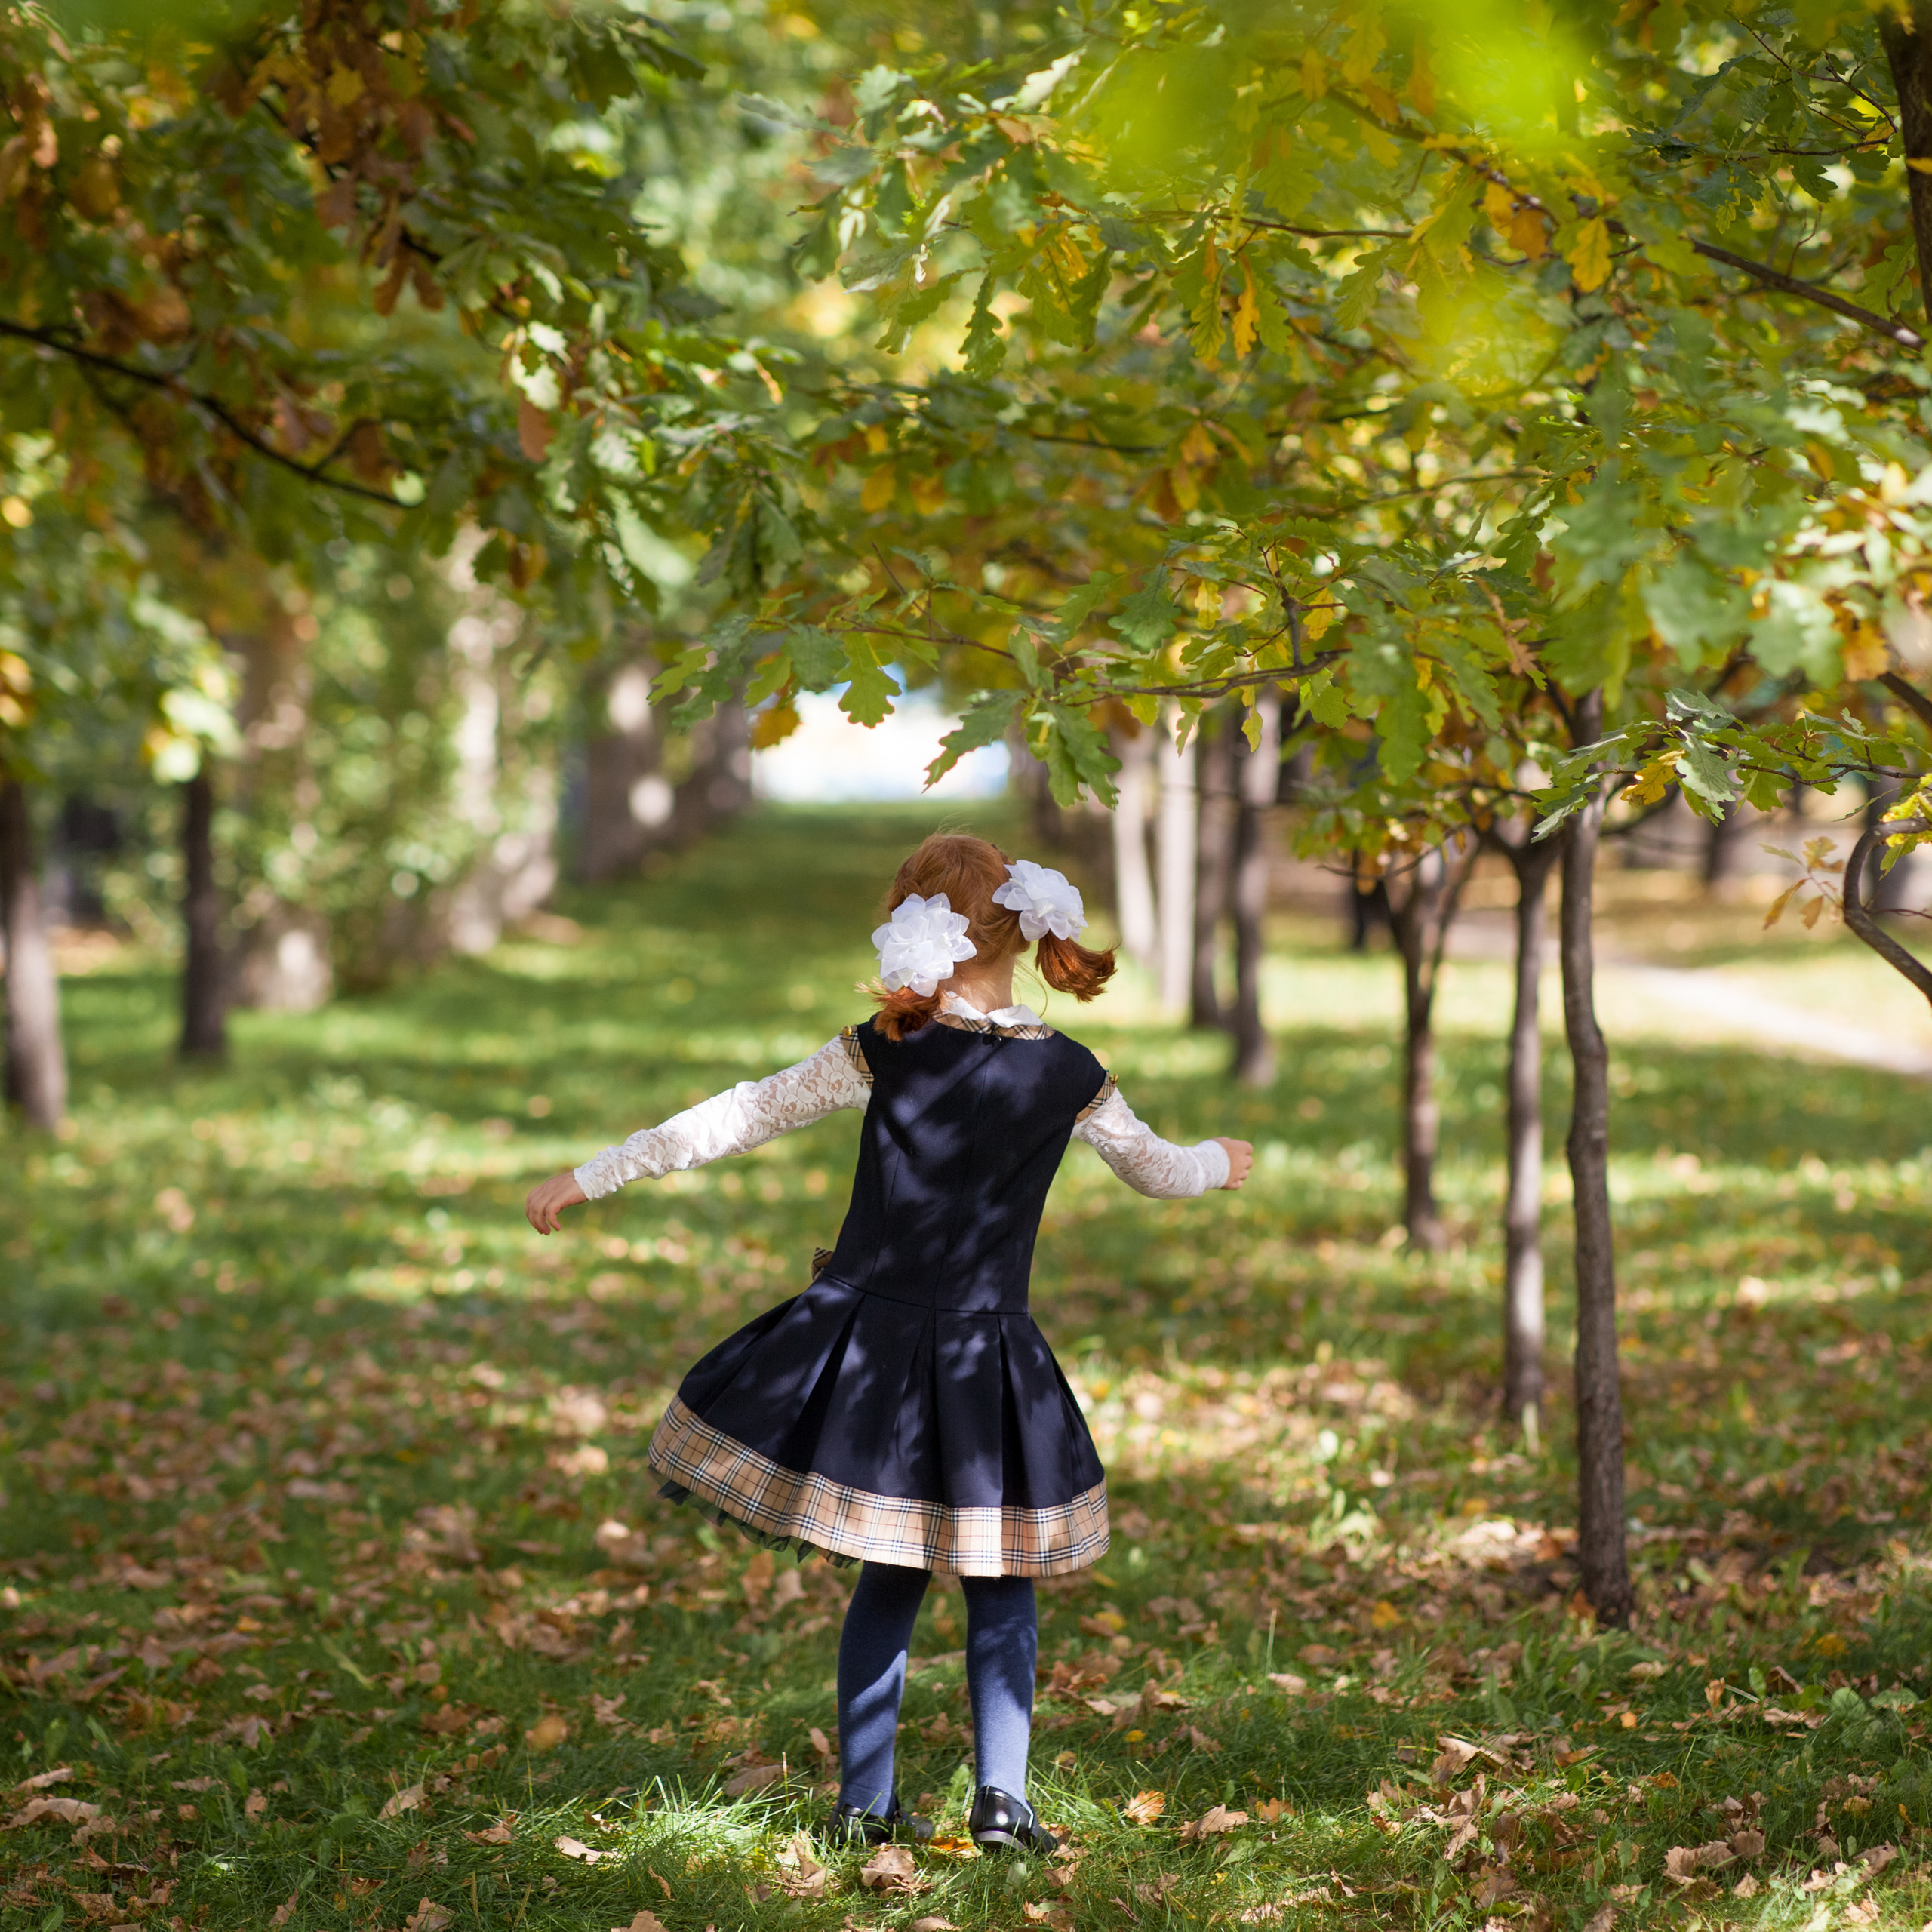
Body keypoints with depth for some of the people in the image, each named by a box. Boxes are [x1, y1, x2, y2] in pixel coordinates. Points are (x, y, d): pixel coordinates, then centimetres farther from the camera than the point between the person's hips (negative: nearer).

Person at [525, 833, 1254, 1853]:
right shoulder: (1068, 1074, -6)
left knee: (891, 1575, 14)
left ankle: (864, 1802, 13)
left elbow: (743, 1116, -5)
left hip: (864, 1337, 1)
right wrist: (1219, 1162, 35)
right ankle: (1001, 1799, 5)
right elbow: (1158, 1170, 12)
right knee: (999, 1582, 14)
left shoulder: (886, 1050, -9)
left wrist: (592, 1175, 3)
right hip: (982, 1358, -1)